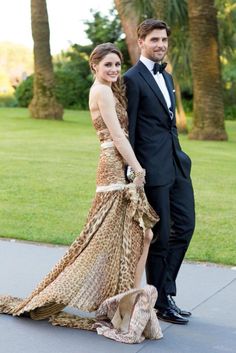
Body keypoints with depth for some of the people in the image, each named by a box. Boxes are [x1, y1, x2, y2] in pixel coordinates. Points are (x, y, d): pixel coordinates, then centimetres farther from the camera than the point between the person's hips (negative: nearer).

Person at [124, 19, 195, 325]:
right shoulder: (133, 79, -9)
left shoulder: (166, 76, 18)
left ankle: (165, 289, 23)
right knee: (160, 235, 0)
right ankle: (160, 303, 14)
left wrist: (179, 156, 19)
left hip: (177, 163, 9)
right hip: (154, 168, -8)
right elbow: (128, 129, -11)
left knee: (184, 226, 11)